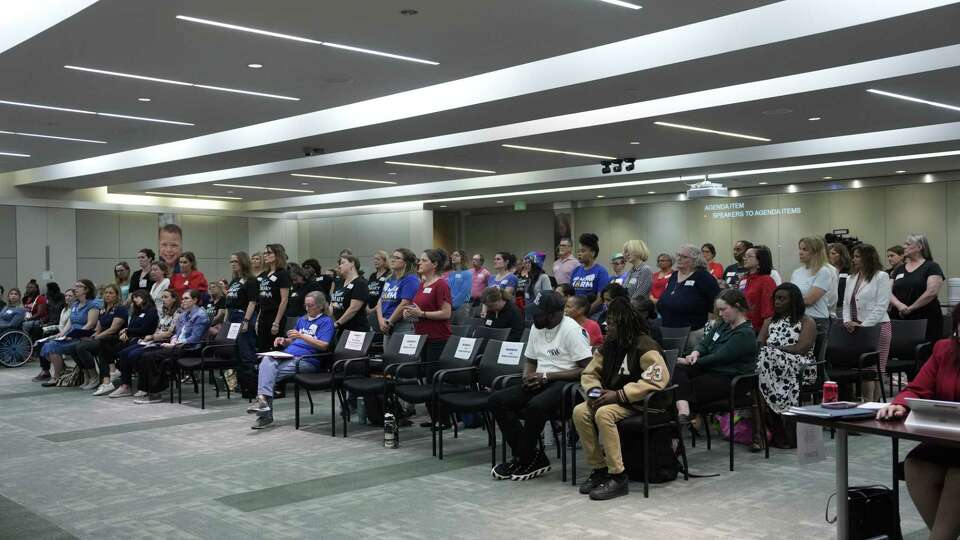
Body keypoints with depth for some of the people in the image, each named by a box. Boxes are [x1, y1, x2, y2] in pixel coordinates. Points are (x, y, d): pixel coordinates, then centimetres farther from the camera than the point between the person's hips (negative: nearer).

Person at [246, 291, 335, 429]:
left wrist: (302, 336, -16)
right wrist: (283, 341, 10)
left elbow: (323, 346, -8)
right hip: (287, 356, 6)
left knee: (269, 373, -24)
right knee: (267, 360, -27)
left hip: (307, 360, -6)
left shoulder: (326, 321, 4)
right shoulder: (301, 320, 28)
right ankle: (263, 400, -36)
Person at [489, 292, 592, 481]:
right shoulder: (537, 327, 12)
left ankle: (524, 461, -14)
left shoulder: (572, 329, -12)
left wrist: (547, 376, -17)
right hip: (541, 382, 8)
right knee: (497, 399, -11)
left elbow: (586, 370, -16)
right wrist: (528, 377, -1)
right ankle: (533, 457, -10)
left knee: (535, 405, -36)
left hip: (564, 382, -8)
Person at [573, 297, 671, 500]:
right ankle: (599, 468, -5)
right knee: (580, 412, -16)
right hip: (613, 398, 7)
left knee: (604, 414, -32)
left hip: (641, 402, -7)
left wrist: (619, 395, -26)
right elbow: (590, 372, 15)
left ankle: (618, 477, -24)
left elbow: (658, 379, -27)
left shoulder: (645, 346, -14)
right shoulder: (609, 346, 9)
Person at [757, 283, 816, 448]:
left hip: (799, 368, -5)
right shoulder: (770, 321, 27)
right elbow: (758, 344, 14)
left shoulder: (807, 322, 8)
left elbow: (802, 348, -8)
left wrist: (773, 349, -9)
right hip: (773, 364, 5)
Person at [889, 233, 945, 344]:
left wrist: (910, 308, -11)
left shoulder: (932, 267, 0)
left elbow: (932, 292, -13)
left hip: (925, 319, -4)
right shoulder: (899, 269, 15)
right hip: (899, 319, 4)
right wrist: (899, 305, -14)